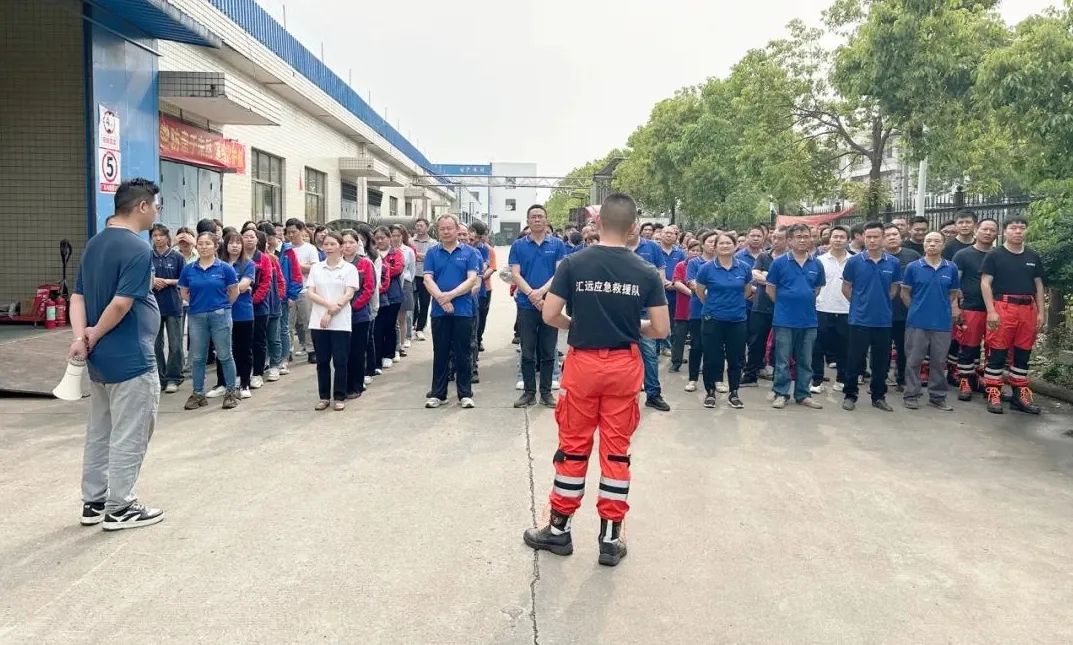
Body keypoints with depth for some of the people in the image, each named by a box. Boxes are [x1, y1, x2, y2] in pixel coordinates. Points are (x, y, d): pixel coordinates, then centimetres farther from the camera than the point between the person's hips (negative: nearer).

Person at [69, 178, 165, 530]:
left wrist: (80, 336, -6)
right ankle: (119, 509, 10)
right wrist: (93, 337, -10)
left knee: (99, 433, 17)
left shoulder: (93, 244, 11)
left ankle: (94, 502, 26)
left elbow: (78, 296, 6)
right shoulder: (137, 248, -18)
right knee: (129, 437, 2)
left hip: (100, 359, 9)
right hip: (131, 359, -9)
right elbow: (121, 304, -24)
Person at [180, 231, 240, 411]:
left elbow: (234, 292, 2)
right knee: (197, 357, 9)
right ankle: (198, 394, 19)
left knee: (224, 355, 4)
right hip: (196, 317, 3)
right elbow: (185, 292, 13)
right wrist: (198, 303, 8)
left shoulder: (225, 268, -4)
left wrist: (222, 306, 8)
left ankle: (231, 392, 13)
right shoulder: (189, 269, 3)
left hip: (220, 315, -3)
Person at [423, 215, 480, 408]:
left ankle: (465, 394, 12)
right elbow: (428, 279, -2)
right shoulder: (432, 253, 7)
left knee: (462, 354, 4)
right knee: (440, 354, 8)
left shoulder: (469, 252, 2)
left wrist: (450, 295, -16)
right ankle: (438, 394, 16)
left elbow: (472, 279, -7)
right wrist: (441, 298, -17)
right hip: (439, 311, 2)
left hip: (463, 310, -2)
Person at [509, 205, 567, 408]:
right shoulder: (518, 245, 3)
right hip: (526, 305, 0)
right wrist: (532, 295, -17)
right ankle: (529, 392, 15)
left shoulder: (557, 244, 3)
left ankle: (546, 392, 16)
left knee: (548, 353, 6)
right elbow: (516, 274, -4)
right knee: (527, 352, 5)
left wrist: (541, 291, -17)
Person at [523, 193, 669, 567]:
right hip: (624, 365, 1)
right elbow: (660, 329, -4)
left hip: (583, 362, -1)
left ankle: (559, 529, 22)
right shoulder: (646, 273, -4)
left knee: (573, 446, 10)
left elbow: (549, 315, -8)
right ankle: (611, 537, 16)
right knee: (617, 449, 9)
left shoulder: (574, 264, -8)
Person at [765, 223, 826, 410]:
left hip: (809, 320, 3)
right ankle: (781, 393, 13)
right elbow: (770, 289, 1)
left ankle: (803, 394, 20)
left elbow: (818, 289, 16)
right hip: (785, 320, -3)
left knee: (805, 361, 11)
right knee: (782, 361, 4)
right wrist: (784, 304, 5)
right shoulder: (779, 263, -6)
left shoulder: (816, 265, 3)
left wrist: (806, 303, 11)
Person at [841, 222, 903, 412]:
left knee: (881, 361, 10)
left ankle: (878, 396, 22)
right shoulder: (854, 261, -4)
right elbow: (846, 287, 5)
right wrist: (859, 303, 5)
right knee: (855, 360, 3)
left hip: (884, 320, 2)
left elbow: (894, 288, 14)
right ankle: (850, 394, 15)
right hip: (859, 319, -2)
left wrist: (882, 303, 8)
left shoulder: (893, 263, 1)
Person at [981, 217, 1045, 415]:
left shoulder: (1034, 257, 15)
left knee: (1023, 354, 9)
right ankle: (993, 395, 1)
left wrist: (1041, 312, 9)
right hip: (1002, 308, -5)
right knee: (997, 353, -4)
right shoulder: (994, 255, 1)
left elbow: (1038, 285, 17)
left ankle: (1020, 395, 17)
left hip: (1028, 309, 5)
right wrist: (991, 311, -12)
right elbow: (985, 283, -4)